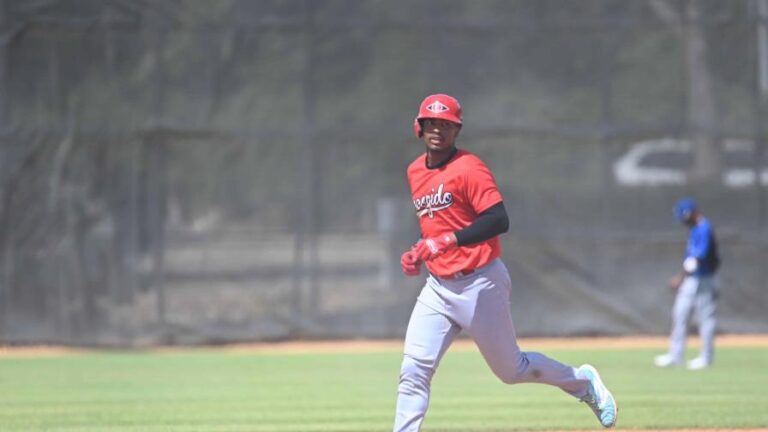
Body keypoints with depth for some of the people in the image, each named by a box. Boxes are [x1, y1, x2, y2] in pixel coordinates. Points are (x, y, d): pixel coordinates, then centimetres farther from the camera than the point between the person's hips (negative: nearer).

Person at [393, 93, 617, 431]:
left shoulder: (468, 168, -13)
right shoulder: (415, 172, 11)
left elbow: (498, 221, -23)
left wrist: (448, 240, -31)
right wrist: (419, 252, 8)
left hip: (480, 285, -6)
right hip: (438, 287, 6)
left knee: (511, 369, 7)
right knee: (414, 370, -8)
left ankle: (582, 382, 31)